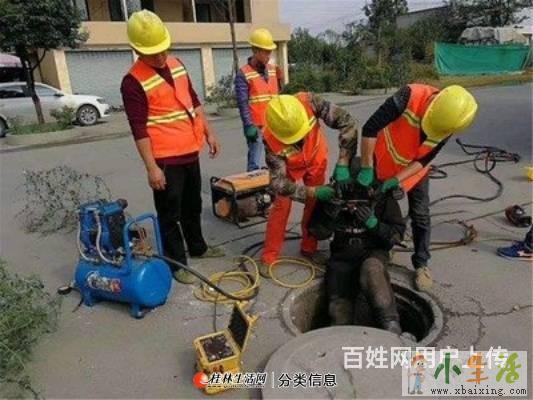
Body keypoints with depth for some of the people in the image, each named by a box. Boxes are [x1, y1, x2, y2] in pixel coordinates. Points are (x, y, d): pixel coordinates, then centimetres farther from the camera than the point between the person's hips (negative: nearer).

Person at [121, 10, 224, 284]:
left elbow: (194, 102, 16)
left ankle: (197, 247, 39)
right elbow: (139, 130, -17)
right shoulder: (133, 82, -15)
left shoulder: (176, 64, 7)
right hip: (166, 159, -7)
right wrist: (151, 167, -19)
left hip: (190, 152, 7)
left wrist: (208, 133, 15)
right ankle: (177, 263, 17)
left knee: (193, 205, 21)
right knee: (170, 214, 4)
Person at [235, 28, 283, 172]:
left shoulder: (273, 70, 11)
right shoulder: (243, 74, -7)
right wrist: (249, 126, -18)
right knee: (255, 165, -6)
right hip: (257, 127, -6)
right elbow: (243, 104, -13)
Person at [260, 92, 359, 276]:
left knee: (314, 205, 6)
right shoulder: (271, 140, -41)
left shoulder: (309, 102, -40)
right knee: (281, 206, -7)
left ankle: (309, 248, 26)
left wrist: (342, 164, -38)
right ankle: (269, 257, 9)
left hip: (316, 159, 2)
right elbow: (278, 182, -37)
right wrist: (313, 192, -43)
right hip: (290, 166, -2)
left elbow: (348, 123, -34)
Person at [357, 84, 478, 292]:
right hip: (383, 161, -2)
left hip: (414, 169, 2)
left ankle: (421, 264, 16)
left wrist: (397, 179, -25)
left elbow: (423, 160, -14)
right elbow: (370, 128, -33)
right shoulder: (410, 96, -35)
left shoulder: (447, 120, -22)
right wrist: (366, 168, -29)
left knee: (420, 216, 2)